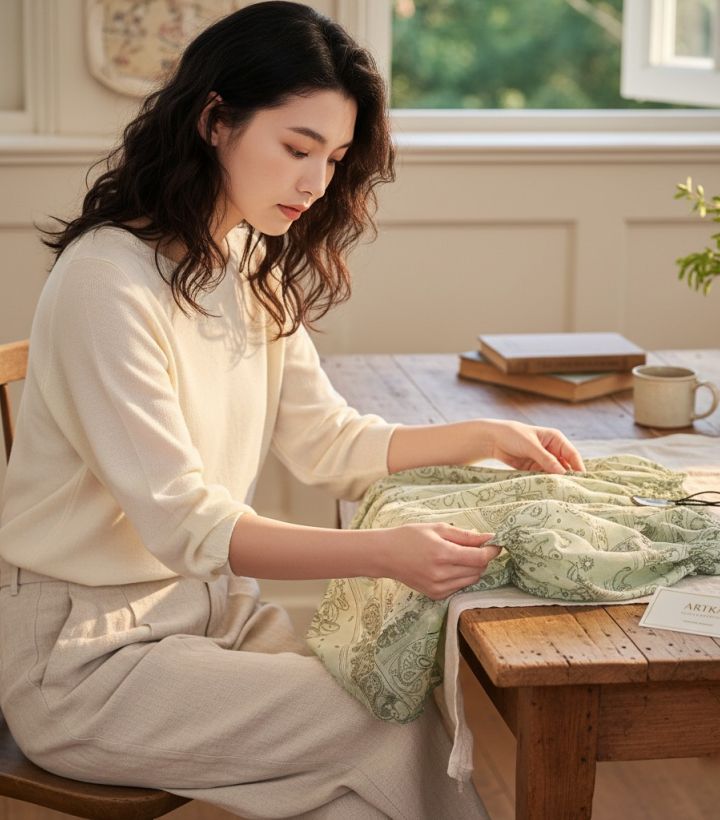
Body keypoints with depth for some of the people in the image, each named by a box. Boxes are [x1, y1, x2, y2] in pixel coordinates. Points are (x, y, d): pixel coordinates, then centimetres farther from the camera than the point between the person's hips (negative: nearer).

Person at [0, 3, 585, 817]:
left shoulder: (256, 271, 7)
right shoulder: (107, 279, -20)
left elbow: (325, 438, 14)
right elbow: (183, 522, -24)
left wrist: (483, 437, 3)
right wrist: (384, 552, -34)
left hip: (209, 605, 7)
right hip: (85, 653, -7)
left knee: (421, 704, -12)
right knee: (396, 734, -18)